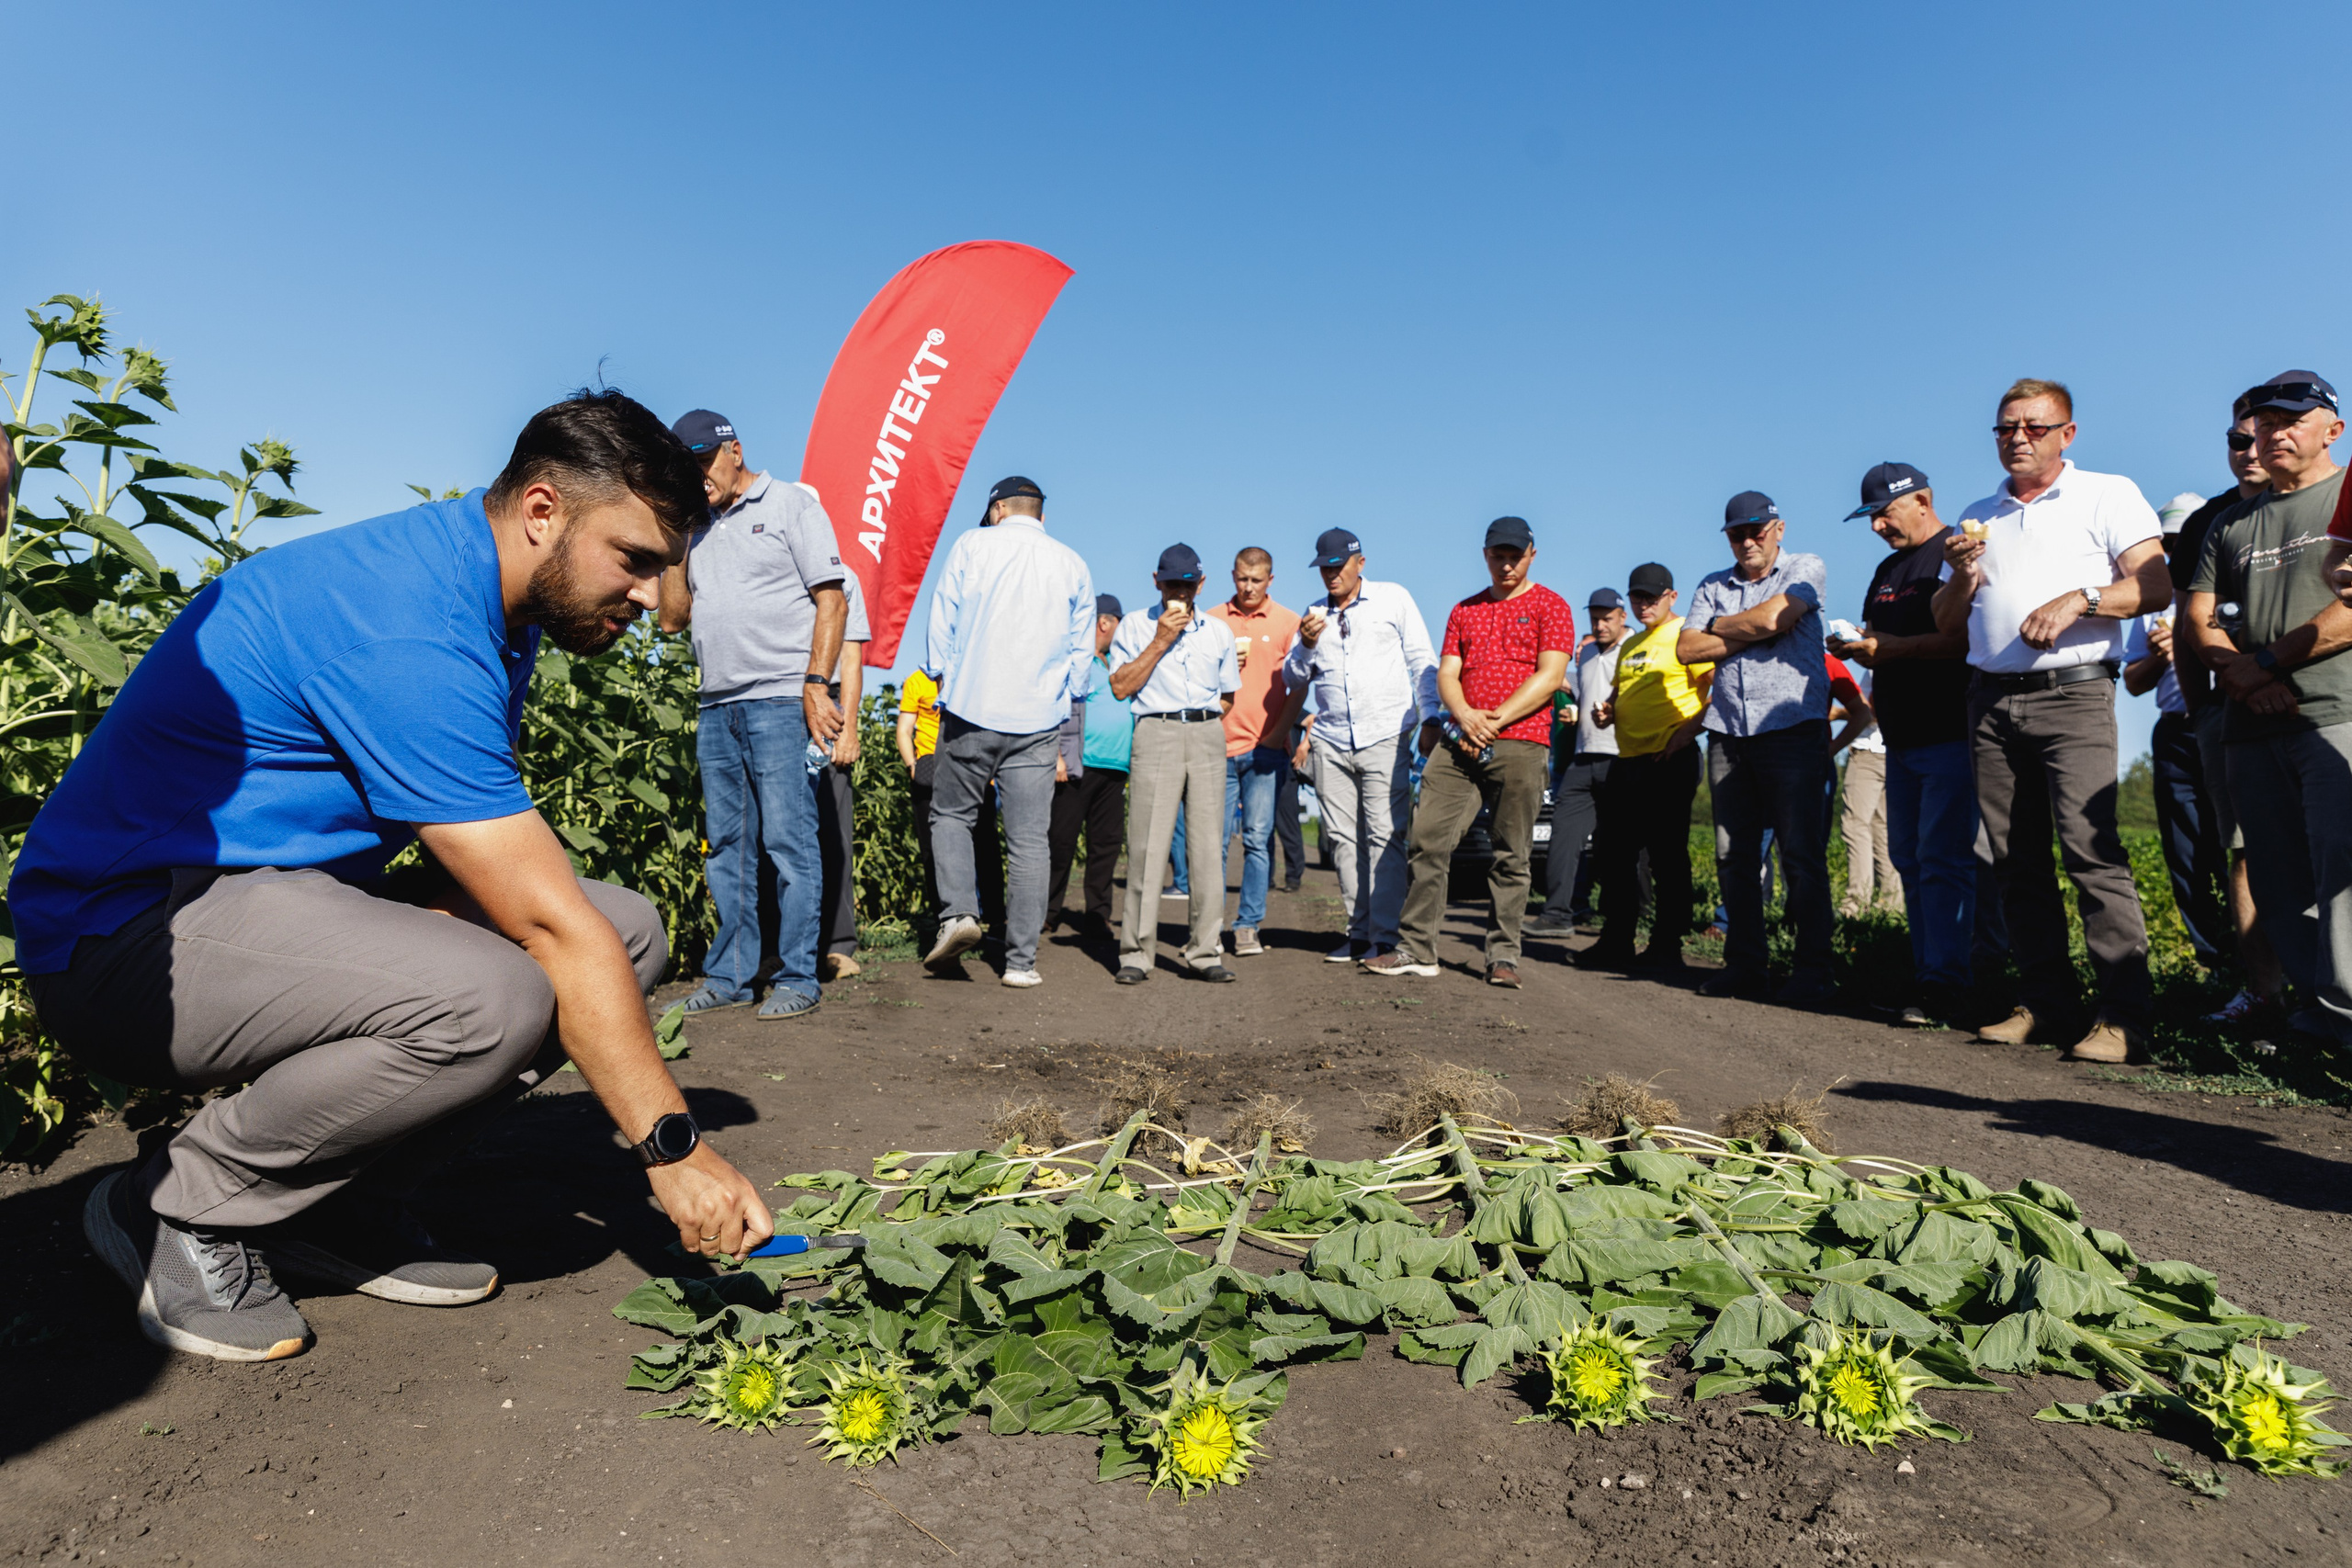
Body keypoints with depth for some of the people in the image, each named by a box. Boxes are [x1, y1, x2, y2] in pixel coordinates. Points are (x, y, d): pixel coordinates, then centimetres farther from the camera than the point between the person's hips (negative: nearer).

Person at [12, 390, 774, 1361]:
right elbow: (548, 925, -29)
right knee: (490, 998, -35)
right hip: (125, 931, -9)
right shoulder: (408, 634, -27)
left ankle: (343, 1205, 4)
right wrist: (671, 1147, -24)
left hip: (281, 893, 10)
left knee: (627, 930, -2)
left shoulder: (491, 605, 4)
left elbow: (483, 865, 12)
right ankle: (176, 1207, -7)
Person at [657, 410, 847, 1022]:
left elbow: (832, 600, -3)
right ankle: (730, 976, 14)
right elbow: (673, 617, 18)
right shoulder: (697, 529, 21)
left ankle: (797, 979, 0)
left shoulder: (790, 504, 5)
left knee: (788, 841, -6)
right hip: (716, 707, 6)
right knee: (727, 847, 7)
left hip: (780, 701, -6)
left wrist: (815, 684, -13)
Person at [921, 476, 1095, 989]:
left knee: (951, 813, 17)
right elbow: (1082, 649, 11)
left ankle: (958, 912, -2)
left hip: (973, 712, -1)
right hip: (1039, 721, 1)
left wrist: (948, 688, 16)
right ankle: (1021, 961, 4)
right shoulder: (1073, 565, 8)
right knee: (1030, 839, 2)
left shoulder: (972, 546, 3)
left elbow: (942, 626, 5)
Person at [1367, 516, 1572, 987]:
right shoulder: (1464, 610, 20)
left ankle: (1503, 955, 7)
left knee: (1511, 855, -1)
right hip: (1459, 741, 4)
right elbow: (1446, 674, 12)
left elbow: (1550, 676, -5)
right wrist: (1464, 715, -9)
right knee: (1427, 839, -3)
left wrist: (1494, 720, -12)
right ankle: (1416, 948, 1)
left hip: (1520, 744, -4)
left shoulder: (1551, 607, 6)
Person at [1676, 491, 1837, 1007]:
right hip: (1728, 734, 5)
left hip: (1793, 728, -4)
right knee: (1735, 856, 5)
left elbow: (1771, 617, -11)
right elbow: (1686, 649, 7)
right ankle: (1744, 965, 12)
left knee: (1802, 856, -6)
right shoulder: (1713, 586, 19)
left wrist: (1719, 627, 6)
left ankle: (1812, 971, -2)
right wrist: (1749, 634, -2)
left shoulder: (1806, 568, 6)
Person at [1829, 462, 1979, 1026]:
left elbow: (1970, 637, -19)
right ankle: (1924, 975, 14)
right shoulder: (1887, 569, 19)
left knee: (1942, 858, -10)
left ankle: (1946, 982, -7)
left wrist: (1892, 647, -19)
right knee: (1907, 859, 8)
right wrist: (1855, 646, 2)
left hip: (1950, 736, -9)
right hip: (1901, 741, 9)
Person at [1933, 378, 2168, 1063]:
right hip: (1992, 699, 5)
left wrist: (2079, 599, -18)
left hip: (2072, 695, -5)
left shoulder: (2108, 494, 8)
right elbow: (1947, 622, 19)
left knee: (2091, 846, -15)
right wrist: (1962, 573, 0)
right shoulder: (1978, 516, 21)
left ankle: (2124, 1013, -11)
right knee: (2016, 859, 3)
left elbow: (2156, 587, -4)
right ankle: (2046, 1002, 9)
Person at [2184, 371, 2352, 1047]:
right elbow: (2199, 615, 15)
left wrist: (2268, 660, -9)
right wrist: (2238, 672, -4)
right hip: (2254, 726, 5)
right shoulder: (2232, 522, 21)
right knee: (2278, 883, 5)